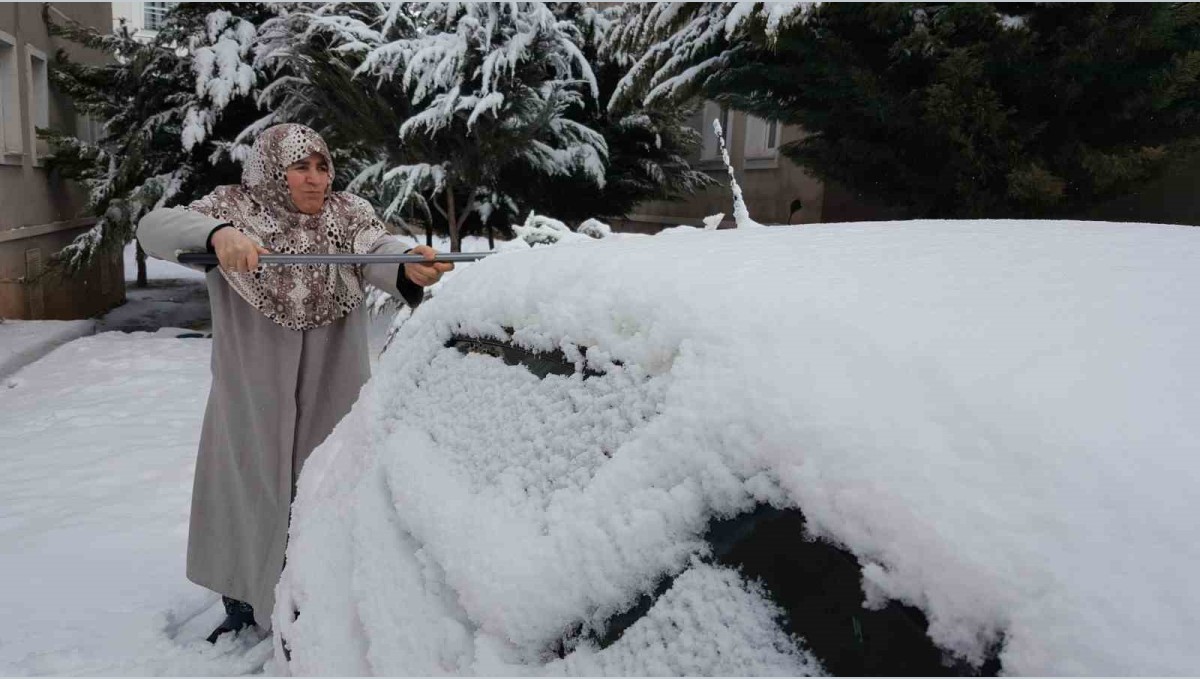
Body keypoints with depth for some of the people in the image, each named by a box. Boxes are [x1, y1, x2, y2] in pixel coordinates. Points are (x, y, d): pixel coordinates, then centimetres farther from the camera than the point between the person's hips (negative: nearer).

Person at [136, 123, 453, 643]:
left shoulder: (349, 215, -3)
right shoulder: (232, 210, -5)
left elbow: (380, 255, -23)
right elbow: (154, 228, -21)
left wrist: (410, 269, -49)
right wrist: (217, 234, -43)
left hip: (333, 391, 0)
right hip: (252, 396, 0)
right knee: (248, 490, 15)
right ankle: (242, 607, 37)